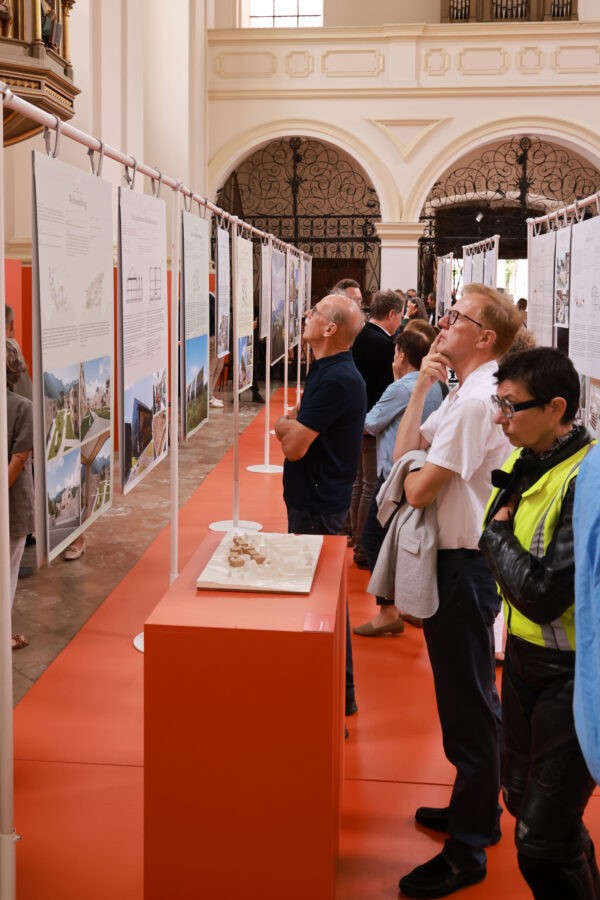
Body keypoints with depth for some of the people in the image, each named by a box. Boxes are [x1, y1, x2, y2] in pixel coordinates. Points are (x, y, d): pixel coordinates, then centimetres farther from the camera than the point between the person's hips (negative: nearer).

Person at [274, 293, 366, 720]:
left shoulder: (336, 379, -23)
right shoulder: (331, 370, 10)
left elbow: (292, 446, -23)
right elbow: (292, 420, 16)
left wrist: (287, 426, -2)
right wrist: (293, 423, -5)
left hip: (318, 504, -10)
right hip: (315, 496, 10)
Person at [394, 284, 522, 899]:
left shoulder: (475, 399, -21)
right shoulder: (467, 392, 12)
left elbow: (417, 488, -23)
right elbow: (404, 455, 6)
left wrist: (416, 465, 0)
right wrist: (421, 390, -3)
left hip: (464, 566, -11)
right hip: (460, 557, 11)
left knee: (468, 705, 1)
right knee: (467, 698, 21)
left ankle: (467, 851, 14)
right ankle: (474, 810, 38)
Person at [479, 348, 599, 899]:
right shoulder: (521, 462, 1)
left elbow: (542, 595, -28)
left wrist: (497, 533, -15)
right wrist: (500, 535, -2)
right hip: (524, 654, 9)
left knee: (542, 839, -4)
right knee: (523, 798, 21)